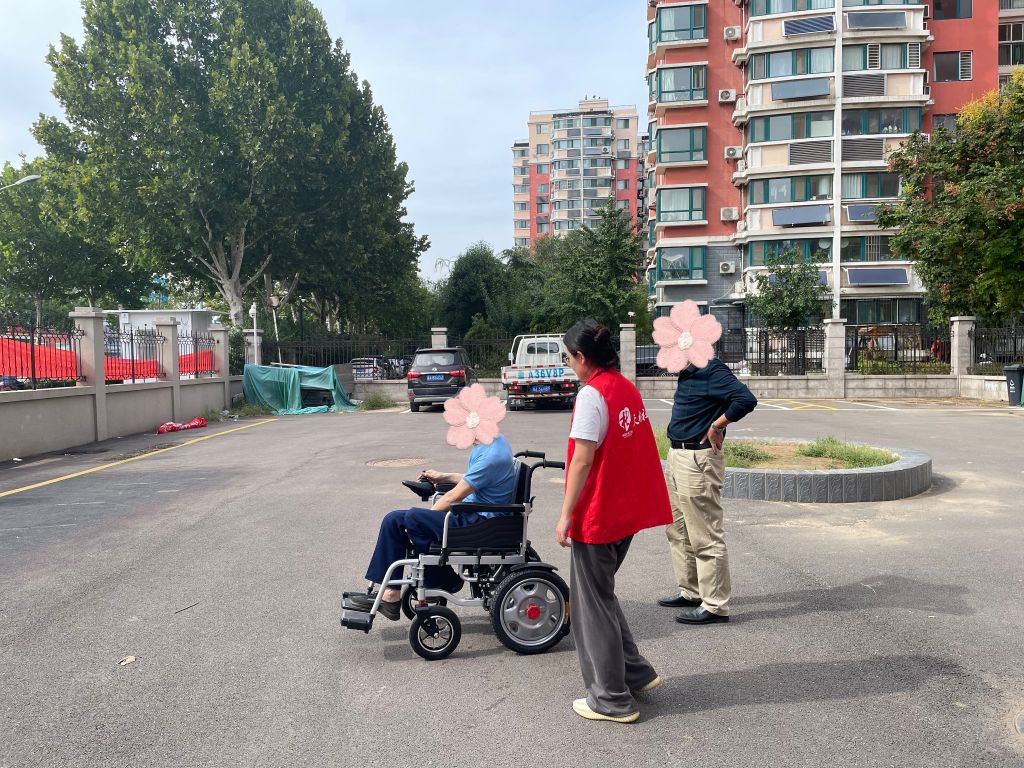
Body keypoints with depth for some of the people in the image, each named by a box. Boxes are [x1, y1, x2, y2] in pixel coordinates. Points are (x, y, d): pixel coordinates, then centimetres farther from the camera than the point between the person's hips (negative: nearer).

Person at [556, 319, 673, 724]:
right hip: (628, 510, 9)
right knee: (601, 594, 23)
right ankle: (636, 672, 28)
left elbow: (583, 459, -21)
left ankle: (611, 699, 14)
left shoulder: (592, 394, -18)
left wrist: (566, 515, -16)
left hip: (597, 515, -9)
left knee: (593, 604, 5)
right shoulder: (628, 389, 9)